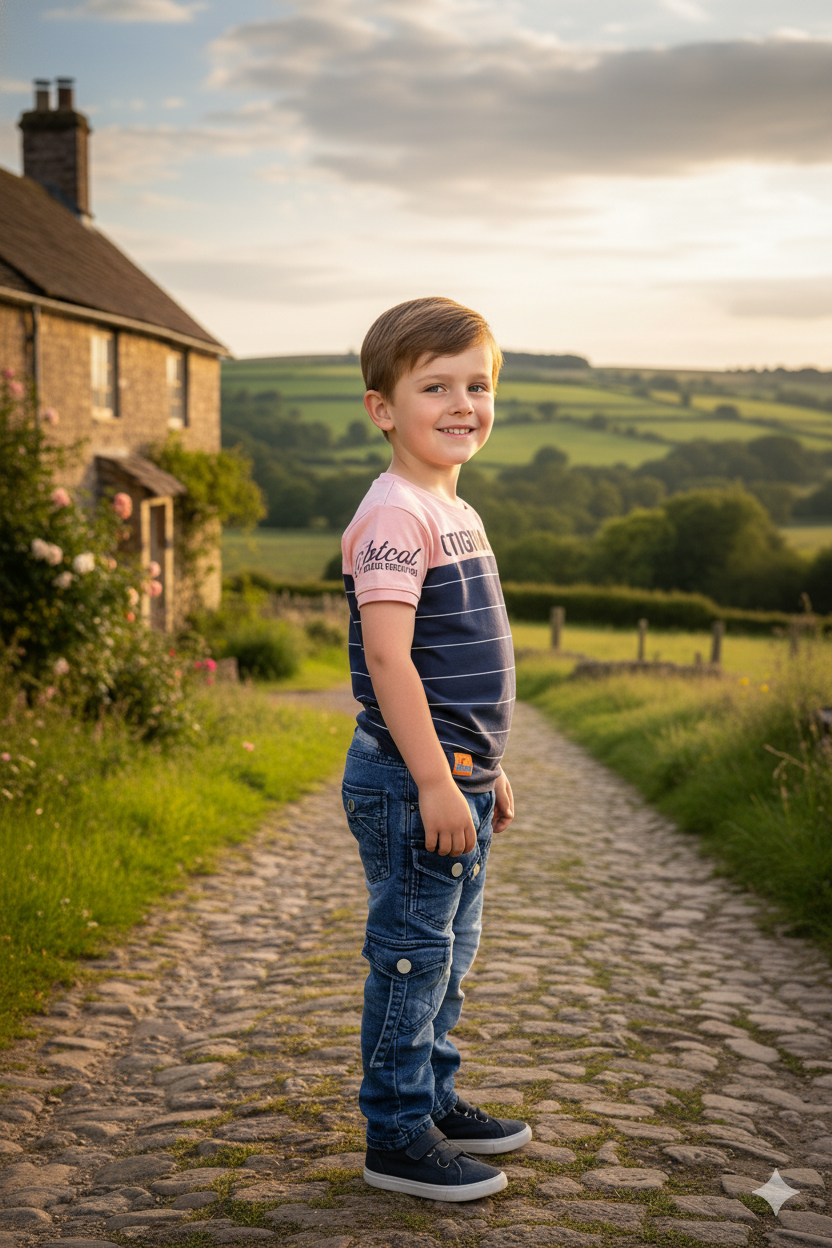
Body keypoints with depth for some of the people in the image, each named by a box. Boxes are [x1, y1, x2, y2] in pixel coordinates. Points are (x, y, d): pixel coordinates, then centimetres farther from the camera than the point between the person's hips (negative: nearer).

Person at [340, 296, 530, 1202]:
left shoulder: (458, 513, 14)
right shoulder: (394, 514, -17)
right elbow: (388, 657, -23)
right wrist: (434, 782, -24)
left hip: (457, 778, 10)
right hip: (412, 784, -10)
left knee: (449, 950, 19)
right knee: (412, 954, 1)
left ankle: (434, 1099, 34)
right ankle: (396, 1137, 14)